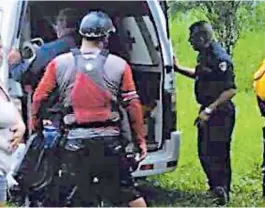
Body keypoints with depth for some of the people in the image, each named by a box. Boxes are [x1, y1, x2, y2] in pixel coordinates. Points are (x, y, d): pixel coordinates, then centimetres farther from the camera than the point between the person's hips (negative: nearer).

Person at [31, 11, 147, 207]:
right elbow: (133, 105, -2)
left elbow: (39, 97, 5)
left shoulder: (59, 63, -1)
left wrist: (34, 123, 24)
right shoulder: (119, 65, -4)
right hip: (109, 141, -1)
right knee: (129, 191, 13)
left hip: (75, 141, 1)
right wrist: (141, 139, 8)